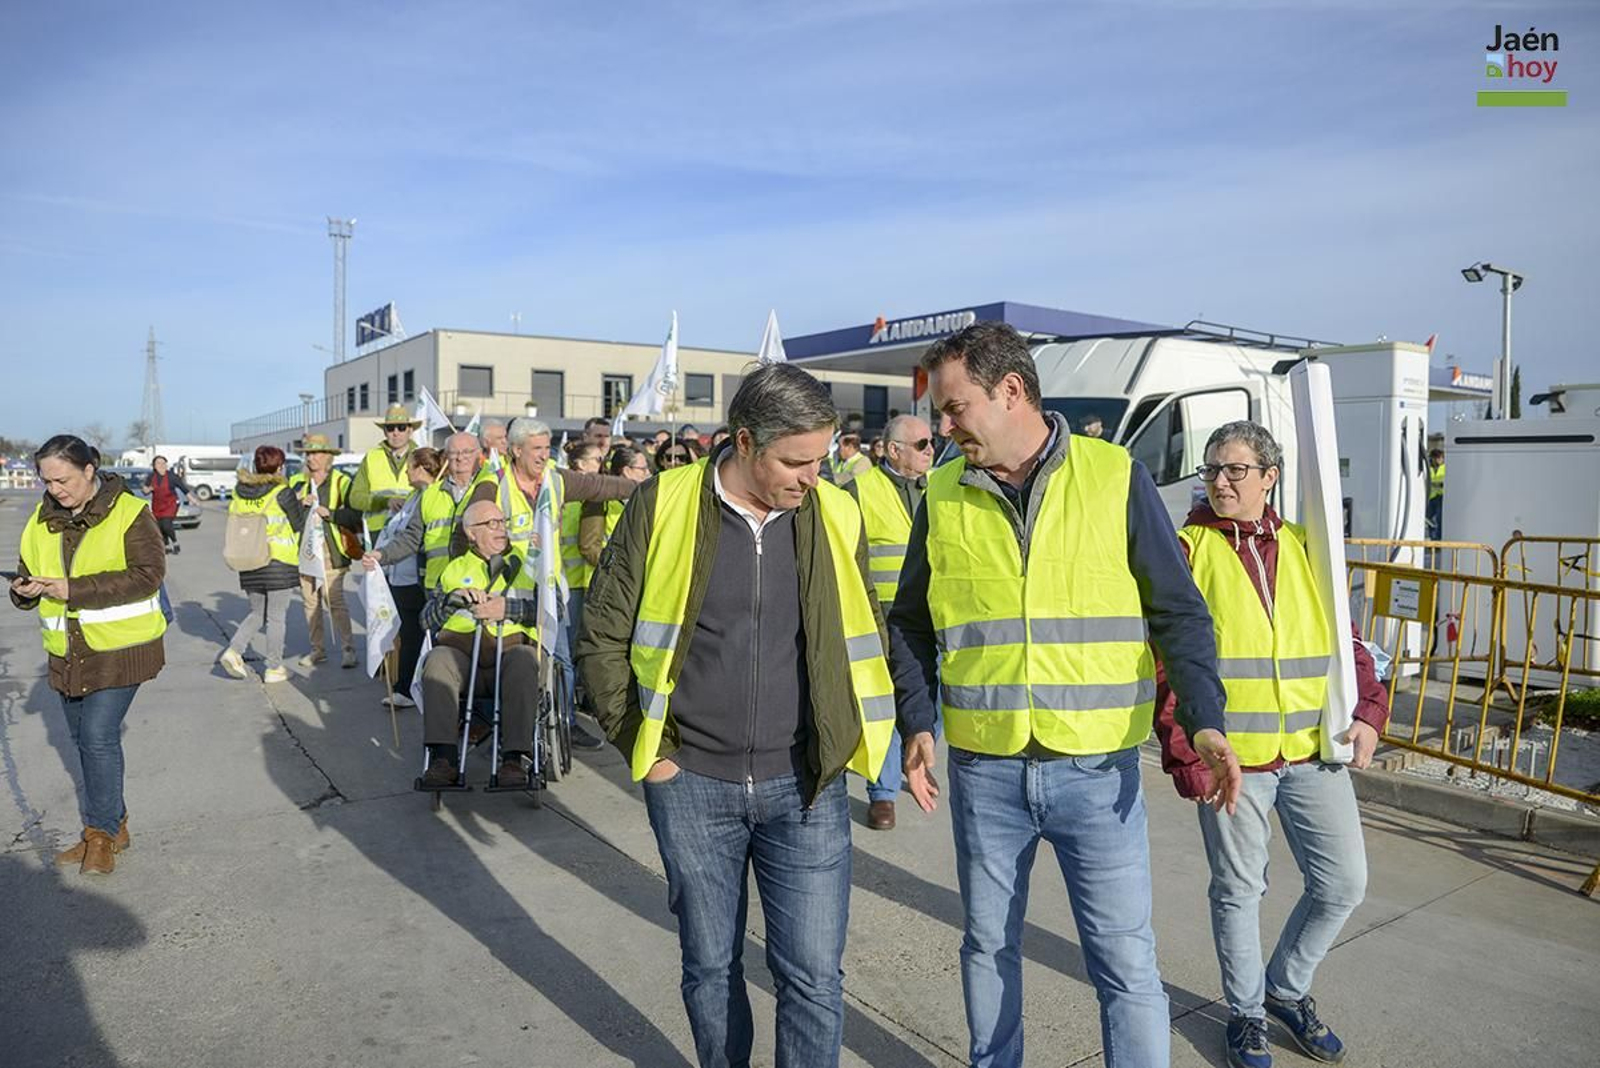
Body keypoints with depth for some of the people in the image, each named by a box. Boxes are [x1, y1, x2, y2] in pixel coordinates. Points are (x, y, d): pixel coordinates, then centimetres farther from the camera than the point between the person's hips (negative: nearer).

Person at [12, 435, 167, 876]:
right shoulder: (42, 519, 7)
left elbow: (148, 573, -20)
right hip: (67, 652, 7)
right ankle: (112, 827, 27)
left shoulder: (129, 513, -12)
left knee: (98, 736, -10)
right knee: (84, 739, 13)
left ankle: (102, 833, 6)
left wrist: (74, 589, -24)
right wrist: (25, 590, -10)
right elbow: (28, 573, 15)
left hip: (119, 647, -7)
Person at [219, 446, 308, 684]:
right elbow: (299, 523, -2)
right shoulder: (282, 493, -11)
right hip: (279, 562, -5)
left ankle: (234, 651, 3)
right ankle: (274, 669, 11)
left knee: (257, 613, 20)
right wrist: (299, 502, 14)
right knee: (276, 617, 5)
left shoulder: (238, 492, 4)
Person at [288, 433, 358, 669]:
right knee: (310, 602, 9)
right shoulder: (297, 482, 15)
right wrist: (298, 504, -4)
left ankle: (348, 649, -6)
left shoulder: (341, 481, 1)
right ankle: (318, 649, 18)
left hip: (330, 551, -5)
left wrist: (329, 513, -17)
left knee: (335, 601, -9)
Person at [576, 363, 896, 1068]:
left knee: (813, 976, 4)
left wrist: (844, 741, 5)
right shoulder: (662, 506, -8)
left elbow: (864, 638, 10)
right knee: (710, 966, 17)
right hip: (691, 783, 0)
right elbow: (602, 637, 0)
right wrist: (641, 746, -2)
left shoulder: (836, 517, -2)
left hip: (805, 787, 1)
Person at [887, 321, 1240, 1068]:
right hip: (983, 772, 3)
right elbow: (911, 623, 9)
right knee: (988, 945, 17)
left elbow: (1179, 612, -2)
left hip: (1097, 769, -2)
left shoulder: (1116, 477, -5)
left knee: (1125, 962, 4)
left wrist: (1203, 719, -16)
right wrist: (916, 723, -3)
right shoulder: (943, 495, 2)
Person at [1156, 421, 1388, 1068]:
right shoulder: (1188, 550, -3)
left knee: (1344, 882, 9)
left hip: (1313, 750, 4)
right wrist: (1181, 751, -12)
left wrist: (1368, 710, 0)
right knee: (1238, 888, 9)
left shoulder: (1304, 548, 9)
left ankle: (1286, 987, 34)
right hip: (1230, 754, -4)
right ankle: (1246, 1012, 31)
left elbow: (1345, 637, 15)